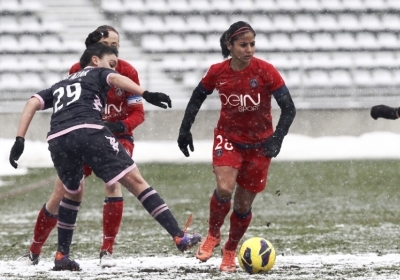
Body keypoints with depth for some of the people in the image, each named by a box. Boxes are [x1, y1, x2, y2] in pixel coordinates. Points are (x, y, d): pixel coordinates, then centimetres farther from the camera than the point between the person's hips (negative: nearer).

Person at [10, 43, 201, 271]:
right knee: (135, 180, -4)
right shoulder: (98, 73, 24)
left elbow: (32, 103, 24)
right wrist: (146, 94, -13)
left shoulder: (60, 85, 37)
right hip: (89, 131, -5)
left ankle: (62, 256, 26)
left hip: (57, 139, 5)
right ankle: (179, 236, -12)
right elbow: (116, 79, 1)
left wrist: (20, 140, 17)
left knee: (73, 193, 29)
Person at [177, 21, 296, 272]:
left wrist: (277, 139, -27)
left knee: (244, 204, 5)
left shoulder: (265, 71, -17)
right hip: (228, 137, 0)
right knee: (225, 188, -25)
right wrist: (185, 129, 7)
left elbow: (289, 108, -15)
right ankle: (213, 235, 2)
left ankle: (230, 252, 29)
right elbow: (197, 98, 9)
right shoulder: (217, 72, -10)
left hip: (259, 144, 0)